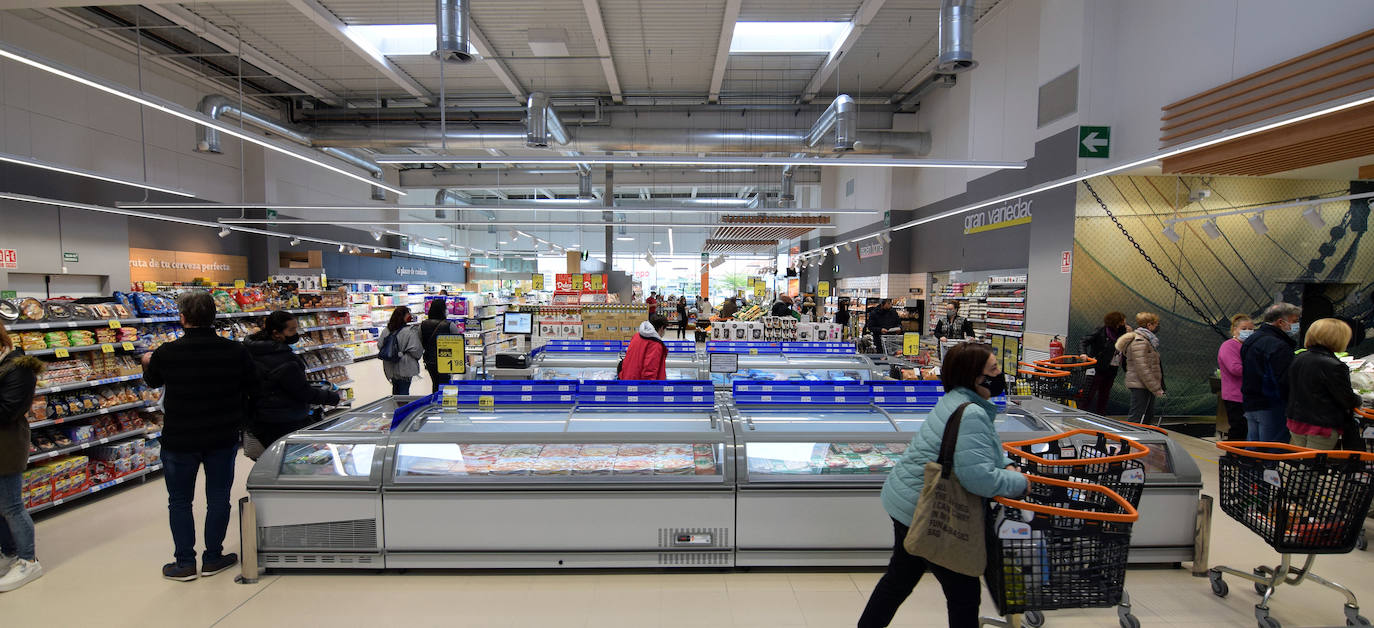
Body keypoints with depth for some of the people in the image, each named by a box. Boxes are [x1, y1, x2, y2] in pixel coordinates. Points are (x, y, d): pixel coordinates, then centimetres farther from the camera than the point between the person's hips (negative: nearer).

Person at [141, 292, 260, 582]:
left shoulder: (166, 353, -14)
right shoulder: (236, 351, -12)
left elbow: (152, 381, 9)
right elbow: (253, 388, 0)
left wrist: (147, 362, 31)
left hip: (179, 439, -1)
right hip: (223, 438, 1)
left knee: (179, 501, 14)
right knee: (218, 498, 13)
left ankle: (185, 563, 23)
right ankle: (213, 558, 23)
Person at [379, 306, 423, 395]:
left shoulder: (385, 330, 1)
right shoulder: (410, 332, -19)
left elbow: (379, 345, 8)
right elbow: (415, 350, -21)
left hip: (390, 367, 6)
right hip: (405, 369, -6)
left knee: (395, 390, 22)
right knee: (404, 391, 3)